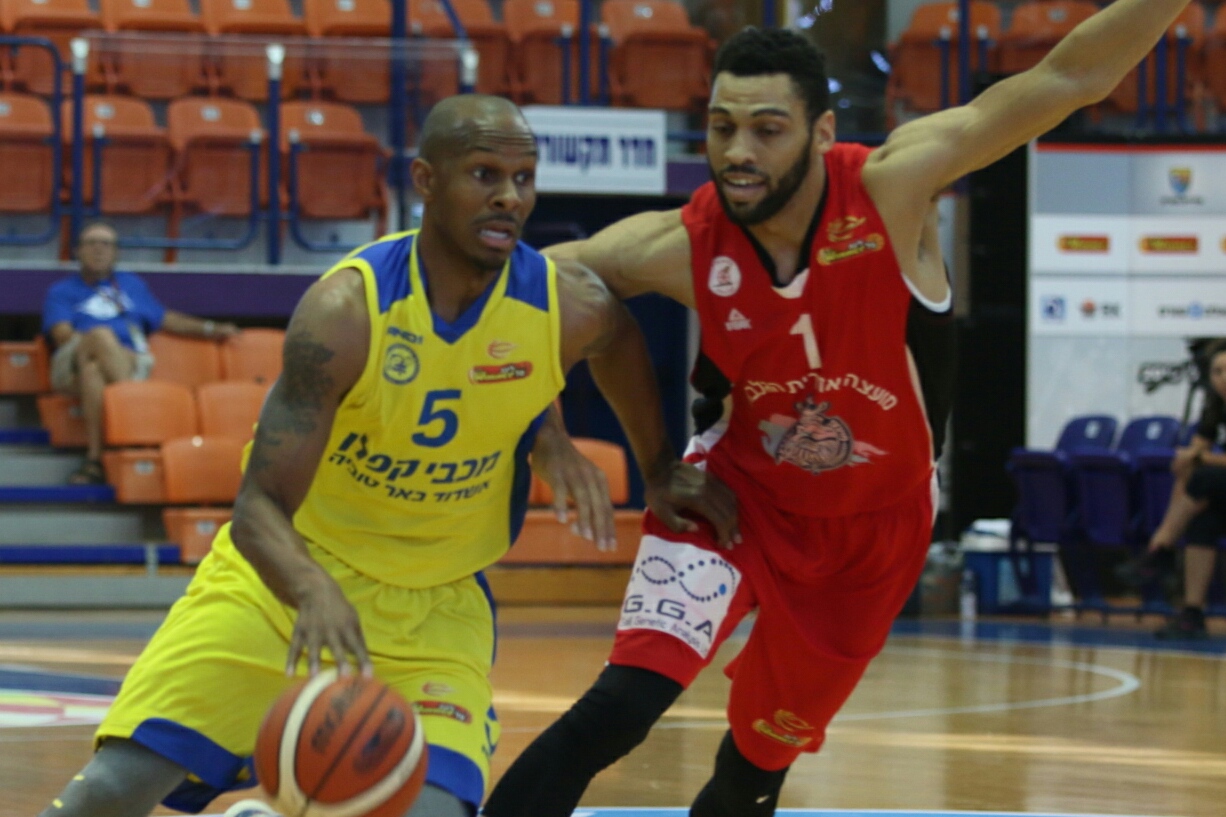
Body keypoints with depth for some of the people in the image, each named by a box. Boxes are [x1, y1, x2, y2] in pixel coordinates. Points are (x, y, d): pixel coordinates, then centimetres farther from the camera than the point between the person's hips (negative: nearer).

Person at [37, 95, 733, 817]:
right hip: (288, 574, -2)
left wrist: (660, 472, 21)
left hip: (435, 609, 2)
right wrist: (314, 594, -48)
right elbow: (259, 509, -29)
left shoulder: (570, 308, -14)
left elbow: (621, 341, 14)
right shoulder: (346, 311, -24)